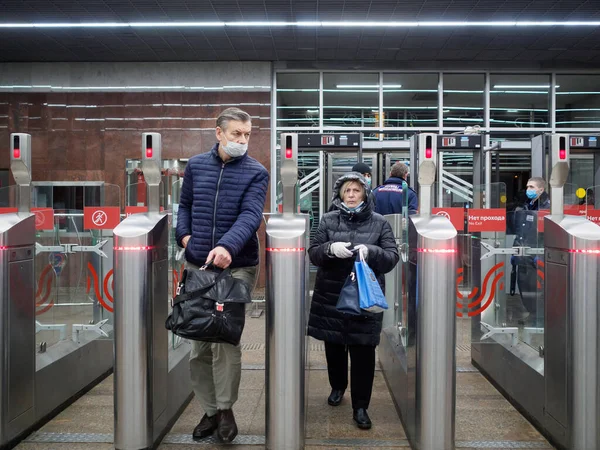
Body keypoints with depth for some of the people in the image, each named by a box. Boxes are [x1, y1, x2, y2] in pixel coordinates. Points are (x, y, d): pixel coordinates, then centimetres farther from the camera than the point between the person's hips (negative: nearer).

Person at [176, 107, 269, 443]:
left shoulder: (256, 173, -2)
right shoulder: (196, 165, 9)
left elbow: (251, 215, -16)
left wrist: (227, 245, -32)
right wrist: (184, 234, 1)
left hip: (237, 266, -3)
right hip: (197, 264, 4)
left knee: (226, 338, -8)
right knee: (199, 342, 8)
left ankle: (225, 408, 12)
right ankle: (209, 410, 24)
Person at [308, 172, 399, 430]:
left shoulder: (379, 223, 1)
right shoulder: (328, 220, 4)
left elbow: (392, 257, -5)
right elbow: (313, 253, 0)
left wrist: (371, 252, -25)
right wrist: (330, 249, -22)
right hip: (331, 296, 2)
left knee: (363, 351, -1)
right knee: (334, 346, 15)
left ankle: (360, 406, 14)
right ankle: (337, 387, 41)